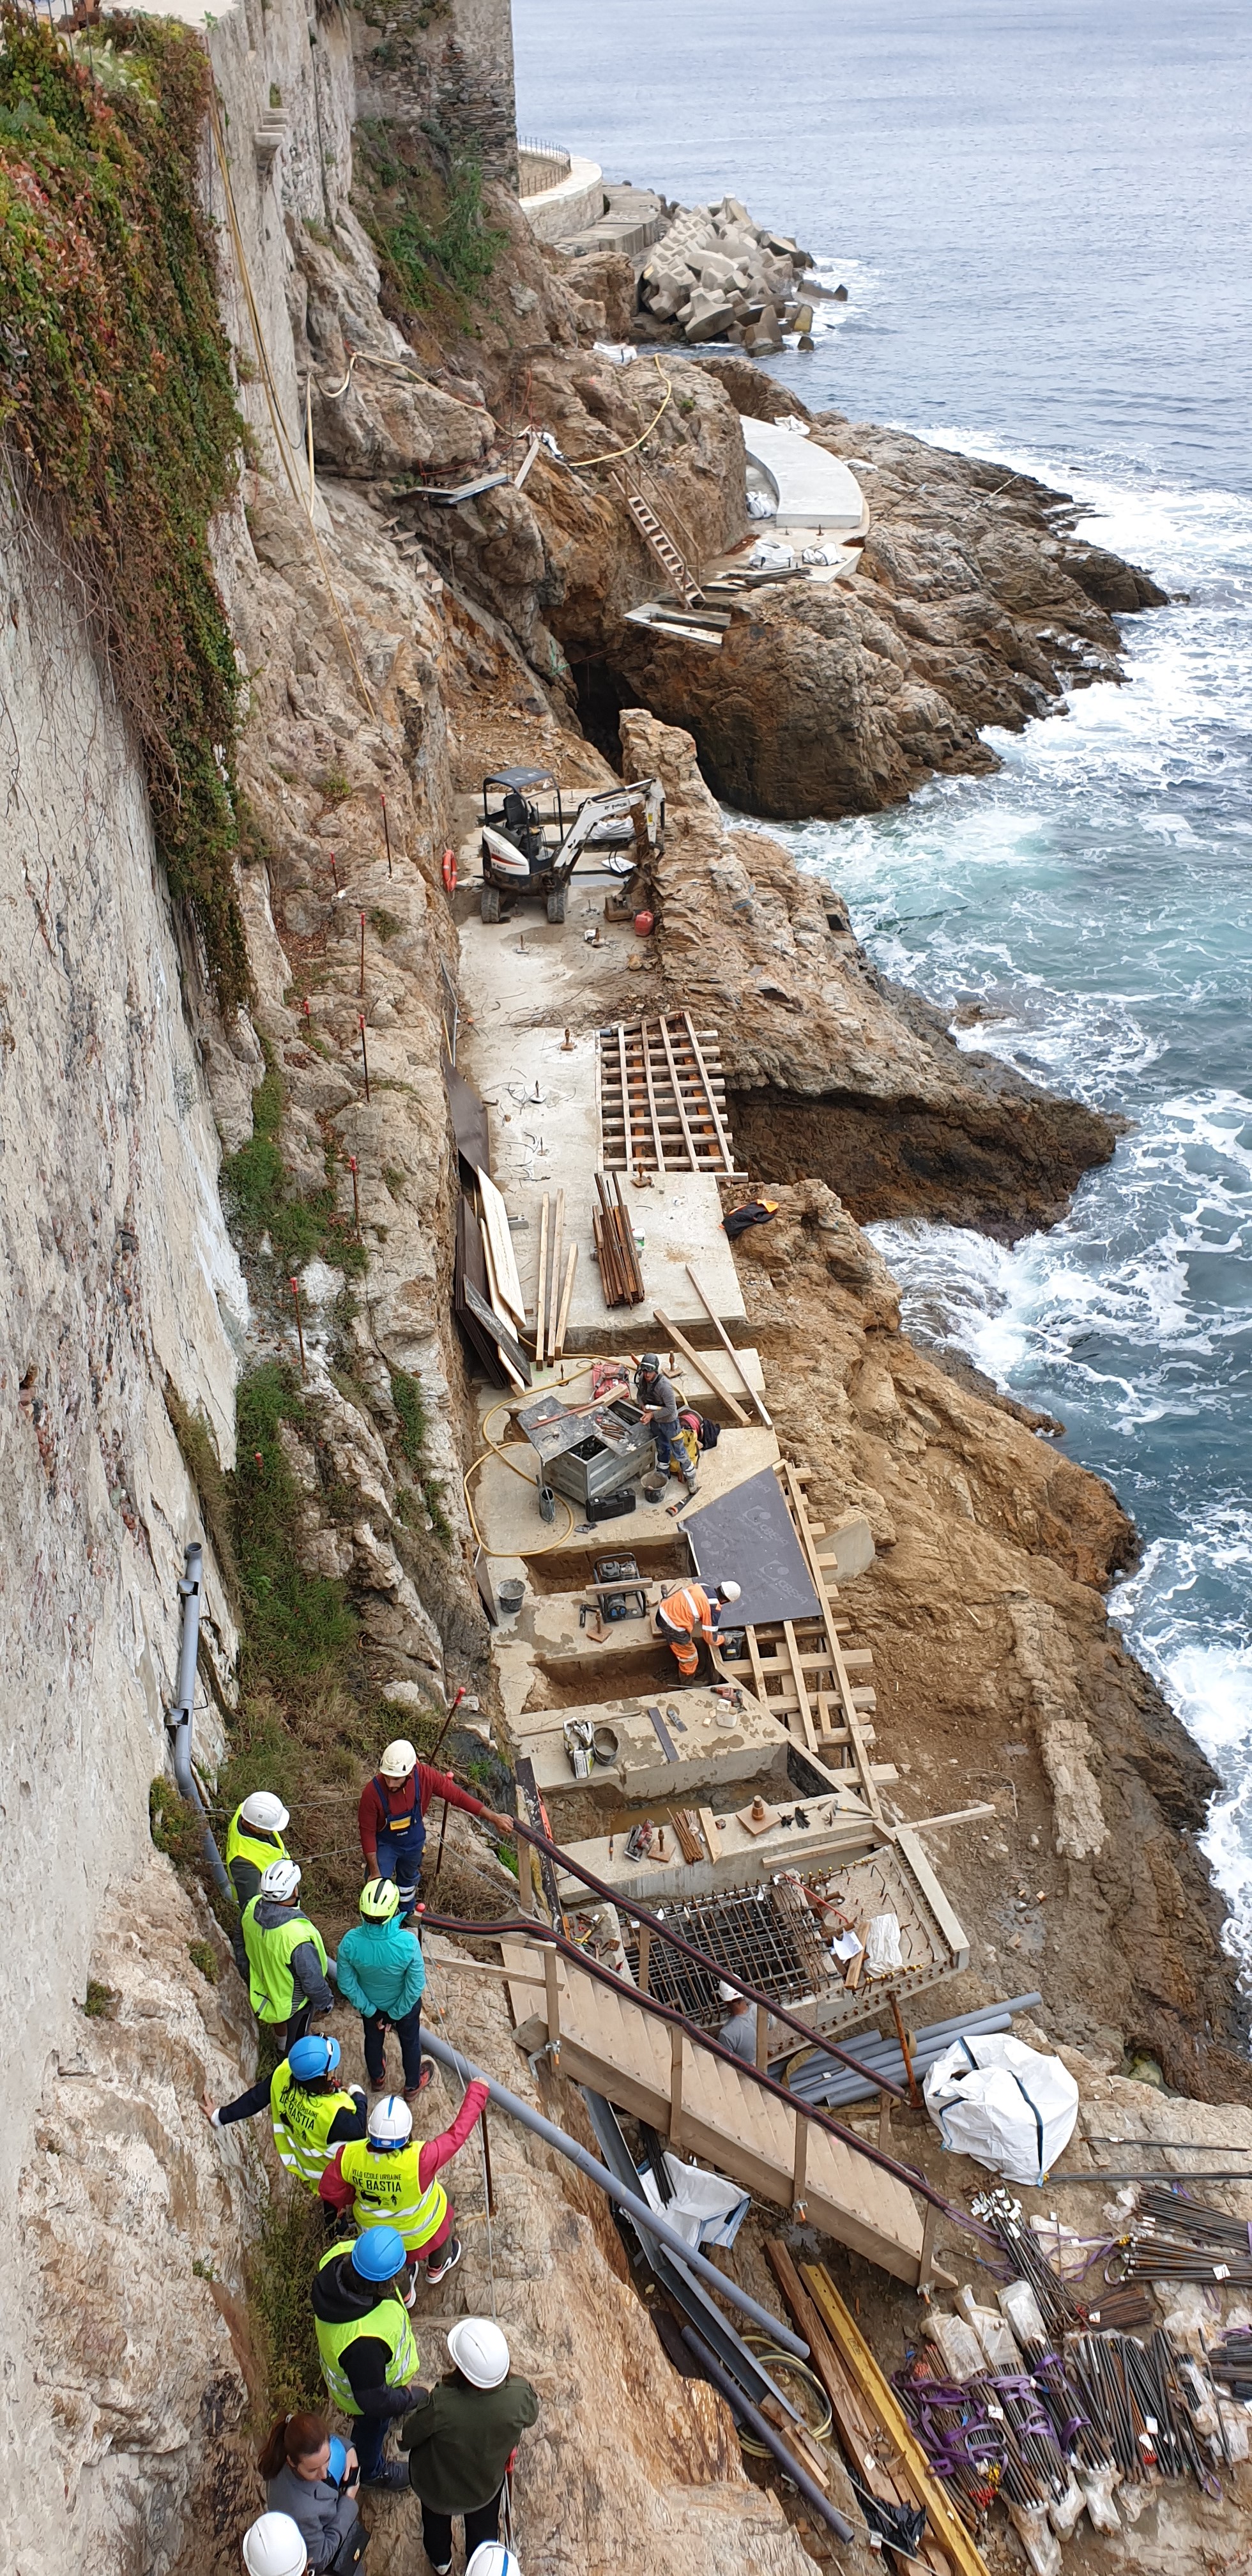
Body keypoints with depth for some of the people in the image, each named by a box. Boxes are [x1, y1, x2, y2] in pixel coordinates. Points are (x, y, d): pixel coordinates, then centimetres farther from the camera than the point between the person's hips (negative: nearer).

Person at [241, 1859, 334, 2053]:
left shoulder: (252, 1908, -28)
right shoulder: (298, 1935, -46)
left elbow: (243, 1943, -5)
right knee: (296, 2040, 25)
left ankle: (284, 2049, 65)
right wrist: (326, 2002, -9)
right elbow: (312, 1979, -30)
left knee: (280, 2019, 37)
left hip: (264, 1984, 6)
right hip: (294, 1999, -6)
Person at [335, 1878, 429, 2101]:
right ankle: (412, 2085, 54)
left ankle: (378, 2078, 61)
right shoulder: (408, 1943, -41)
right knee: (410, 2042, 29)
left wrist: (369, 2010, -4)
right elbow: (416, 1986, -26)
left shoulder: (350, 1942, -36)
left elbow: (347, 1983, -19)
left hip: (372, 2005, 2)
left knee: (373, 2040, 33)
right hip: (405, 2005, -2)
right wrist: (396, 2014, -9)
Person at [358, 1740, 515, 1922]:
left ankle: (406, 1914, 58)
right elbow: (368, 1832, -25)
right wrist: (374, 1871, -17)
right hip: (385, 1844, -3)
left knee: (408, 1878, 29)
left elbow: (457, 1796, -22)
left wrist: (494, 1818, -20)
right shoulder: (372, 1792, -39)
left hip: (414, 1841, 4)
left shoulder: (424, 1777, -34)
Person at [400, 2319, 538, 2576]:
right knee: (484, 2526, 34)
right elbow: (530, 2416, -10)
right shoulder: (520, 2395, -36)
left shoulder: (440, 2404, -44)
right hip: (487, 2485, 1)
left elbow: (407, 2437, -23)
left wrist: (422, 2400, -2)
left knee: (436, 2521, 35)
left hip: (437, 2486, -1)